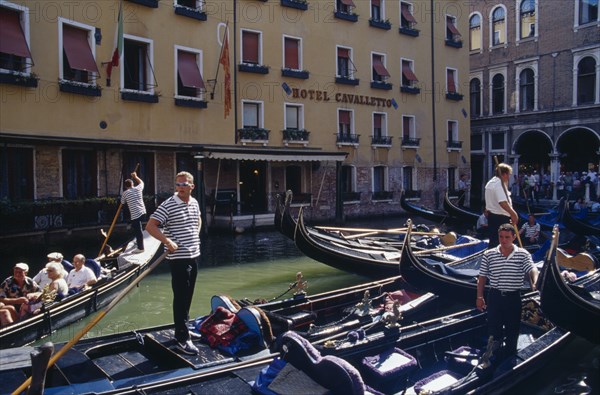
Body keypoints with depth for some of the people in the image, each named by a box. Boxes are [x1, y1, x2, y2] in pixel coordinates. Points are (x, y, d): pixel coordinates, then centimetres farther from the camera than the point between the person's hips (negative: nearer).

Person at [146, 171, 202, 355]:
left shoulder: (194, 203, 8)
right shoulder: (168, 205, -13)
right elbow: (150, 226, -17)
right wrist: (168, 241, -24)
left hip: (194, 255, 7)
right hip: (178, 258, -7)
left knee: (188, 296, 17)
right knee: (181, 298, -3)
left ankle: (183, 329, 32)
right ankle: (182, 339, 4)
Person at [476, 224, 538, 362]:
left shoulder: (523, 254, -4)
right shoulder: (489, 255, -2)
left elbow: (532, 270, -20)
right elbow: (482, 277, 3)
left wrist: (535, 282, -42)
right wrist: (479, 297, 3)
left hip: (513, 298, 0)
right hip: (495, 297, 0)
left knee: (512, 329, 11)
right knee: (494, 326, 9)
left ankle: (508, 356, 29)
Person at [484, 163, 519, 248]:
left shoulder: (490, 182, 15)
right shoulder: (500, 184, -18)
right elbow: (503, 202, -29)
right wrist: (513, 213, -24)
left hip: (491, 215, 10)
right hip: (501, 218, -10)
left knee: (493, 241, 15)